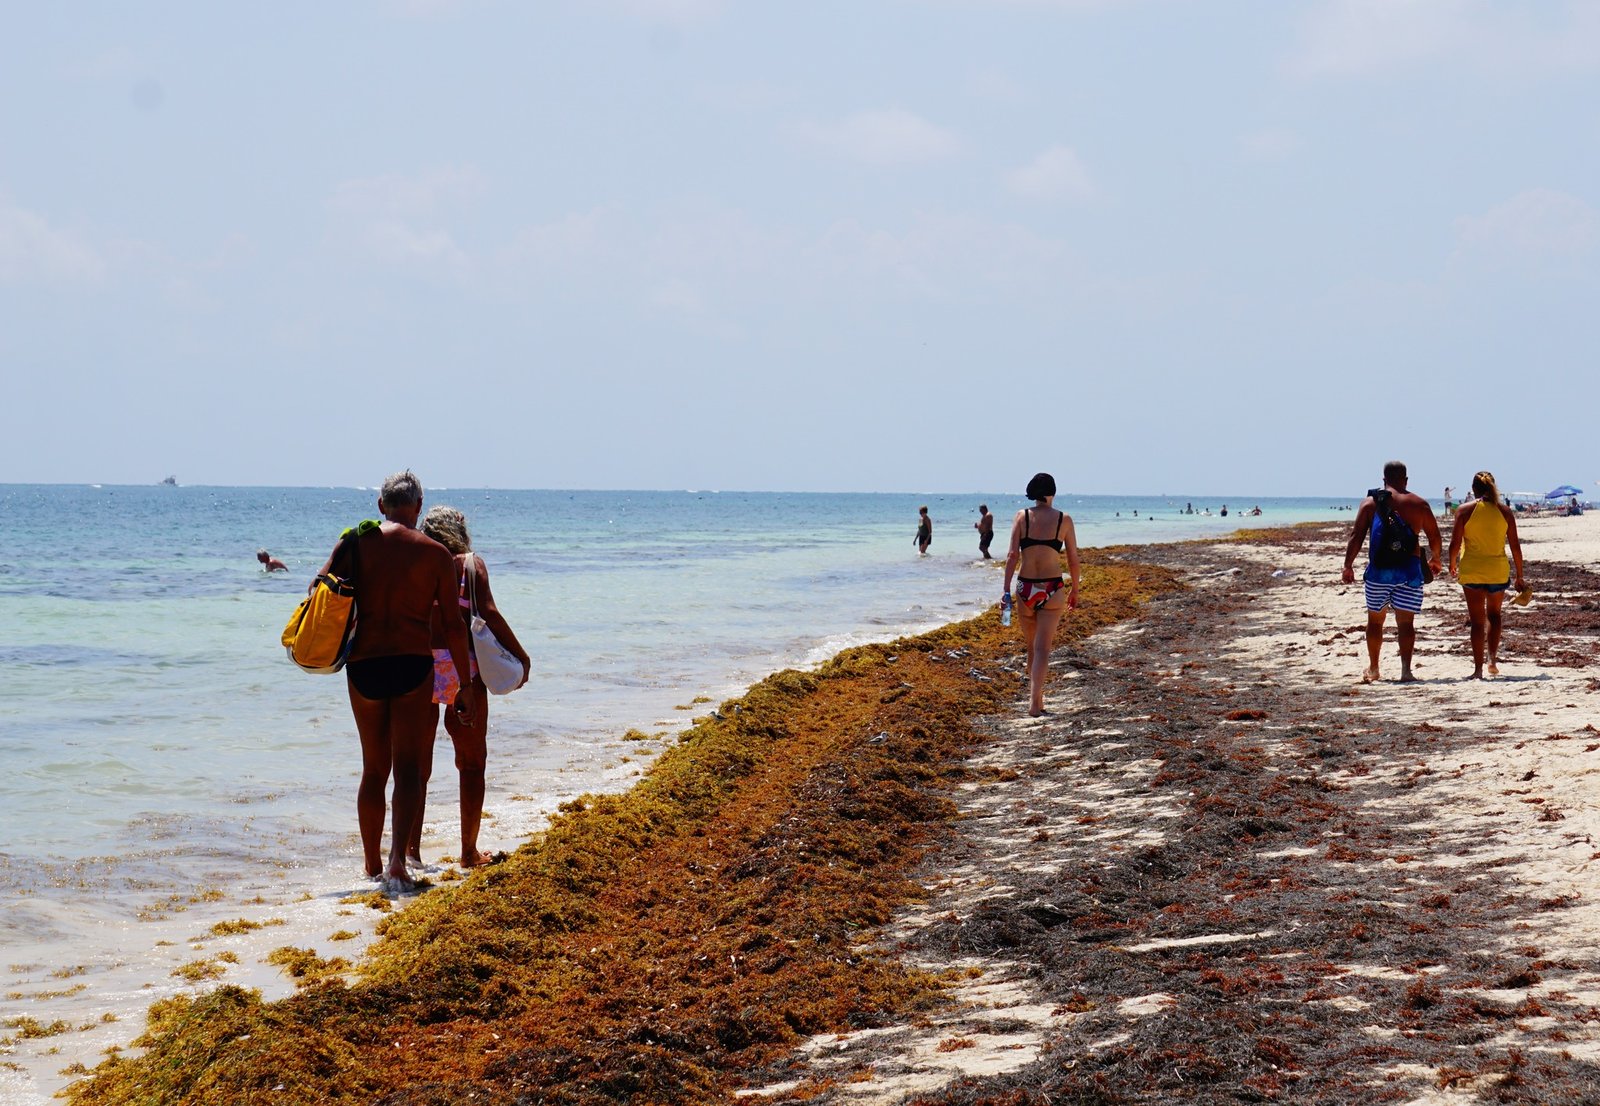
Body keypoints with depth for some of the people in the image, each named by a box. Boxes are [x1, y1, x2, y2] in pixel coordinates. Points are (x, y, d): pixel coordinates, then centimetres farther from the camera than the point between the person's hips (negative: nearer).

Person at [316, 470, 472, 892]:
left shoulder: (355, 542, 5)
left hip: (363, 665, 2)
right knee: (408, 766, -1)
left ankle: (372, 864, 25)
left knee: (374, 768, 16)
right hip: (413, 664, -2)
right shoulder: (435, 553, 1)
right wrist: (463, 686, 6)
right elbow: (453, 626, 1)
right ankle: (397, 860, -18)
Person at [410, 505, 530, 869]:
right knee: (471, 764, 10)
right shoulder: (470, 565, 0)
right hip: (462, 667, -2)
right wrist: (521, 656, -3)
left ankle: (411, 848, 3)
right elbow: (489, 613, -10)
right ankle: (469, 852, 14)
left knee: (417, 764, 10)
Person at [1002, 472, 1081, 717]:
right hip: (1053, 589, -1)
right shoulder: (1063, 520, -1)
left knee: (1031, 647, 18)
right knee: (1042, 649, -2)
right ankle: (1034, 701, -16)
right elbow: (1073, 561, 3)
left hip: (1026, 588, 2)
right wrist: (1075, 591, 16)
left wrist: (1006, 590, -6)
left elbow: (1012, 555, -6)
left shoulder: (1022, 516, 0)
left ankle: (1037, 696, 30)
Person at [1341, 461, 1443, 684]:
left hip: (1378, 570, 0)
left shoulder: (1370, 503, 3)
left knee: (1375, 619, 14)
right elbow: (1435, 537, 7)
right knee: (1405, 622, 1)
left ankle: (1373, 669, 23)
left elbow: (1356, 536, -4)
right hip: (1409, 569, 0)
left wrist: (1348, 565, 0)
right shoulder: (1419, 504, 4)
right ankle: (1405, 670, -9)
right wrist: (1435, 559, 25)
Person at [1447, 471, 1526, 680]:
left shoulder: (1465, 511, -5)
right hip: (1498, 570, 2)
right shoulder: (1505, 511, 0)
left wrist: (1452, 565, 12)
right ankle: (1493, 659, 11)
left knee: (1477, 621, 4)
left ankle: (1478, 668, 2)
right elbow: (1515, 546, 2)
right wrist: (1519, 577, 10)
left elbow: (1454, 544, -7)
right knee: (1494, 614, 22)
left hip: (1471, 570, -2)